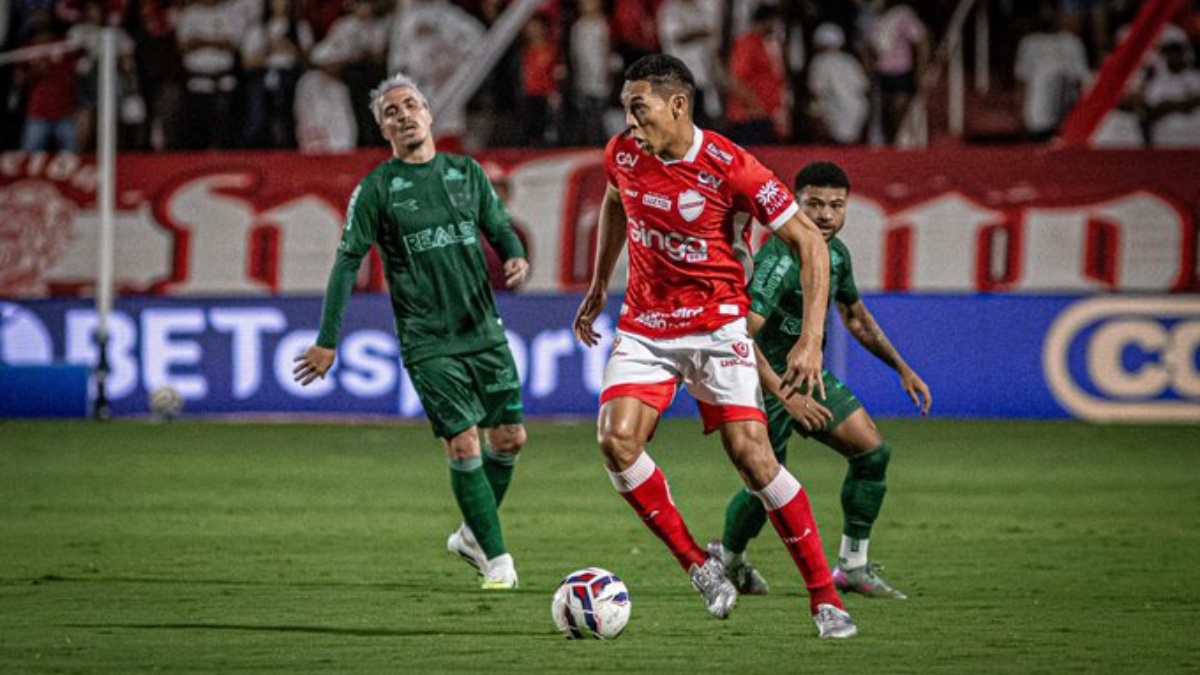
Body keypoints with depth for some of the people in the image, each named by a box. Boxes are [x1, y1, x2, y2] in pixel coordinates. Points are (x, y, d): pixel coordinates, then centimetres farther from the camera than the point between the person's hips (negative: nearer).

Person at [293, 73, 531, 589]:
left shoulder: (467, 172, 9)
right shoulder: (377, 189, -3)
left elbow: (500, 229, 15)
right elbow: (348, 262, -3)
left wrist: (517, 257, -10)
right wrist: (327, 341, -7)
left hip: (485, 332, 5)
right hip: (428, 343, -4)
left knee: (509, 438, 6)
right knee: (464, 444, -11)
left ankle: (473, 535, 29)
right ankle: (498, 561, -2)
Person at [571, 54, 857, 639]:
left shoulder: (728, 168, -19)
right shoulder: (623, 154, -4)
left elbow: (809, 241, -13)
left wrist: (811, 340, -20)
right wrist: (598, 286, 24)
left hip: (715, 323, -4)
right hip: (643, 325, 4)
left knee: (751, 455, -14)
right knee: (616, 441, -19)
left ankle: (824, 597, -3)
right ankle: (698, 565, -2)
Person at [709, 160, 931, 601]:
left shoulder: (836, 253, 2)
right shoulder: (779, 259, -26)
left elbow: (855, 316, 21)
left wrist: (902, 368, 16)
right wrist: (785, 396, -37)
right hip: (768, 381, -8)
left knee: (872, 450, -2)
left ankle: (853, 567, 7)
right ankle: (728, 559, 22)